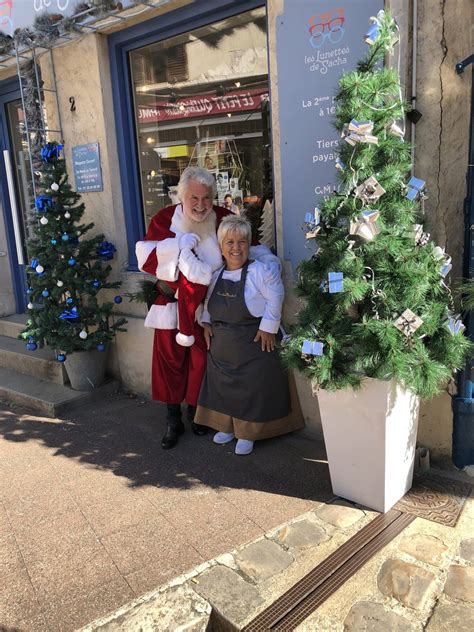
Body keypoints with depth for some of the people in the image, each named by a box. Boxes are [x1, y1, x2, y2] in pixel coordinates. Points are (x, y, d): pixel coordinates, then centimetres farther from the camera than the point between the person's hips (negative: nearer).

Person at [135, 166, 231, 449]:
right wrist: (182, 243, -22)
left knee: (200, 361, 9)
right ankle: (173, 421, 21)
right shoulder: (164, 219, -6)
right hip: (171, 304, 0)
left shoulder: (224, 220, -5)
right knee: (170, 360, 6)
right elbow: (147, 257, -13)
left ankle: (195, 412, 32)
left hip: (205, 306, 0)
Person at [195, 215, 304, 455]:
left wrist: (268, 328, -15)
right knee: (222, 386, 14)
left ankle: (247, 434, 19)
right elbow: (208, 301, 18)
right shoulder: (215, 274, 5)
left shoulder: (261, 270, -15)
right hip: (221, 344, 6)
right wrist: (206, 323, 8)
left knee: (252, 388, 2)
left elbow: (274, 300, -14)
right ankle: (227, 427, 33)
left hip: (252, 343, -5)